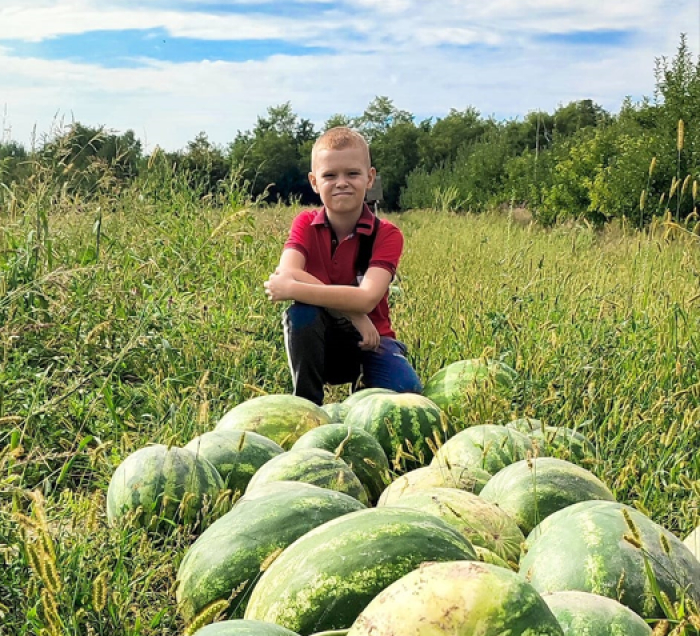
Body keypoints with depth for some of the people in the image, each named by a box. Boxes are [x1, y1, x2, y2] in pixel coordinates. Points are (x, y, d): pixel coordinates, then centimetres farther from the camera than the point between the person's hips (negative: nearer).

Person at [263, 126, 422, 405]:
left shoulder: (386, 234, -12)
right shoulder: (306, 224, -5)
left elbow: (367, 299, -27)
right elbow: (286, 275, -24)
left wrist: (293, 288, -31)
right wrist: (350, 312, -29)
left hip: (369, 341, 0)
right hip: (319, 346, 1)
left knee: (405, 389, -29)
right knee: (301, 311, -31)